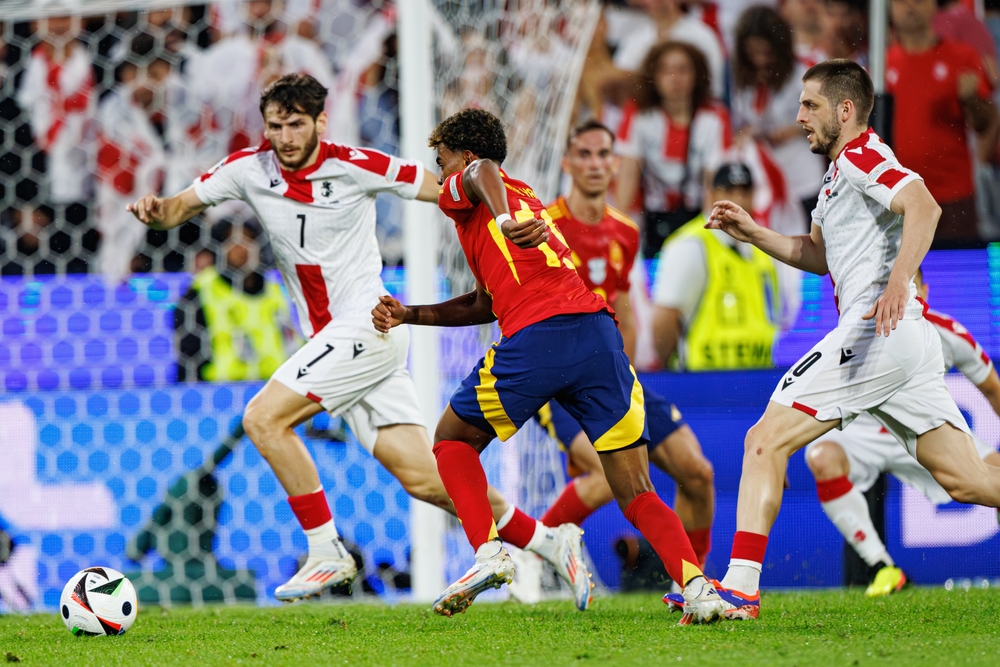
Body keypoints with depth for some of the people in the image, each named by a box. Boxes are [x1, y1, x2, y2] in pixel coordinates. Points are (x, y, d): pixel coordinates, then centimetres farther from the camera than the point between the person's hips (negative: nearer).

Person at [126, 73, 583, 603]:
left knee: (263, 418, -17)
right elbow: (182, 207, 7)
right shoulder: (250, 168, 2)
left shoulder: (355, 167, -11)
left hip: (367, 326, -6)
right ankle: (548, 542, 14)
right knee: (421, 476, 2)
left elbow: (441, 189, -6)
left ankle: (326, 553, -8)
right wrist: (157, 212, -17)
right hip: (330, 339, 6)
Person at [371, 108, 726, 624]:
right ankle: (697, 587, -21)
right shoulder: (530, 201, 36)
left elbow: (485, 171, -13)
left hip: (534, 338, -6)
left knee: (452, 440, 20)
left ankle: (489, 552, 2)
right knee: (636, 494, 2)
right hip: (599, 331, 6)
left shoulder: (462, 194, 15)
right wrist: (409, 315, 41)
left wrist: (503, 219, -33)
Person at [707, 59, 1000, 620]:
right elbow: (819, 255, 36)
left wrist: (898, 282, -37)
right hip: (910, 341, 10)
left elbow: (924, 206, -24)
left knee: (766, 440, -8)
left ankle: (741, 588, -12)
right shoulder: (841, 171, 25)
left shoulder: (863, 156, -6)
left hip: (876, 329, -10)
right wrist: (754, 234, 23)